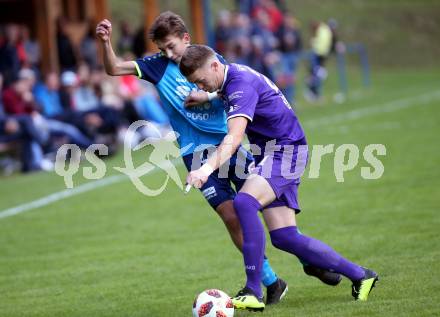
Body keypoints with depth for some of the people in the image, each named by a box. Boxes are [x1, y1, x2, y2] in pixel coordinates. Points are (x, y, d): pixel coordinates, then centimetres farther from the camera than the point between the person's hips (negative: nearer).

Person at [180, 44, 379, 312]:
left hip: (286, 150, -10)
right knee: (284, 237, 1)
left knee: (245, 201, -32)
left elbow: (234, 137, -36)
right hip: (273, 152, 10)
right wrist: (208, 98, 27)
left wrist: (208, 167, -49)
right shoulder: (233, 75, 8)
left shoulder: (240, 84, -22)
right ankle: (359, 275, 12)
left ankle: (253, 293, -35)